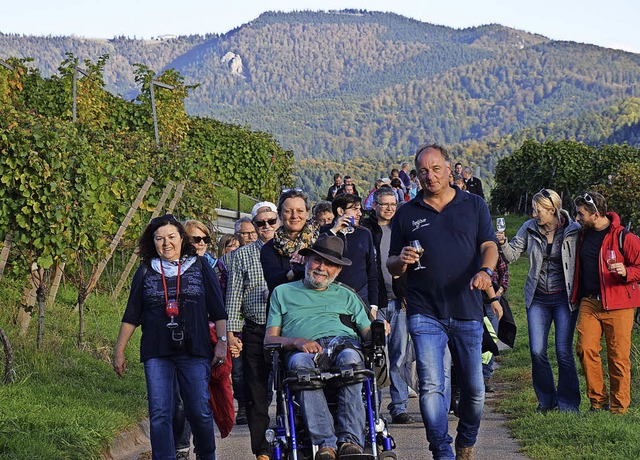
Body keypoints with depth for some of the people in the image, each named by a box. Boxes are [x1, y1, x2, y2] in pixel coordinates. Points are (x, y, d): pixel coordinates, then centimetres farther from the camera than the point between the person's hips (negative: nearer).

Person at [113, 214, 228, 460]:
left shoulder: (200, 268, 7)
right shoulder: (145, 272, 10)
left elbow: (218, 310, 8)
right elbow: (131, 315, 12)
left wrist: (222, 342, 0)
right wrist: (119, 350, 10)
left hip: (194, 351, -1)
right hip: (156, 354, 1)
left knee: (199, 411, -2)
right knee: (159, 414, -4)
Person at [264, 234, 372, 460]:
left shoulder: (346, 295, 33)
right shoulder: (283, 292, 28)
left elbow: (367, 332, 21)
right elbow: (269, 339, 17)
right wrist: (298, 342, -4)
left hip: (344, 344, 1)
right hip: (304, 351, -1)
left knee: (349, 358, -37)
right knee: (300, 362, -39)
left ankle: (351, 440, -44)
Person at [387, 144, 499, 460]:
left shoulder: (474, 206, 11)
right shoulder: (406, 214, 11)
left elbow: (489, 246, 4)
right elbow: (392, 267, 14)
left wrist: (485, 271, -18)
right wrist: (402, 261, -10)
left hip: (467, 310, 0)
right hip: (424, 312, 0)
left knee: (473, 387, 5)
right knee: (431, 386, -12)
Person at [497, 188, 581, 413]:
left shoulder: (573, 231, -6)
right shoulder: (530, 228, 3)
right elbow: (512, 254, 5)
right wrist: (503, 243, -15)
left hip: (564, 298, -3)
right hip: (537, 298, 3)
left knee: (564, 352, -3)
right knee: (537, 352, -2)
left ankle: (568, 404, 9)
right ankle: (546, 401, 15)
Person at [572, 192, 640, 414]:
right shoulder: (583, 235, 12)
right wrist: (576, 295, 18)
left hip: (618, 305, -5)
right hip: (589, 303, 5)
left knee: (619, 356, -3)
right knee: (586, 348, -8)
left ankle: (619, 408, 7)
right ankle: (598, 401, 5)